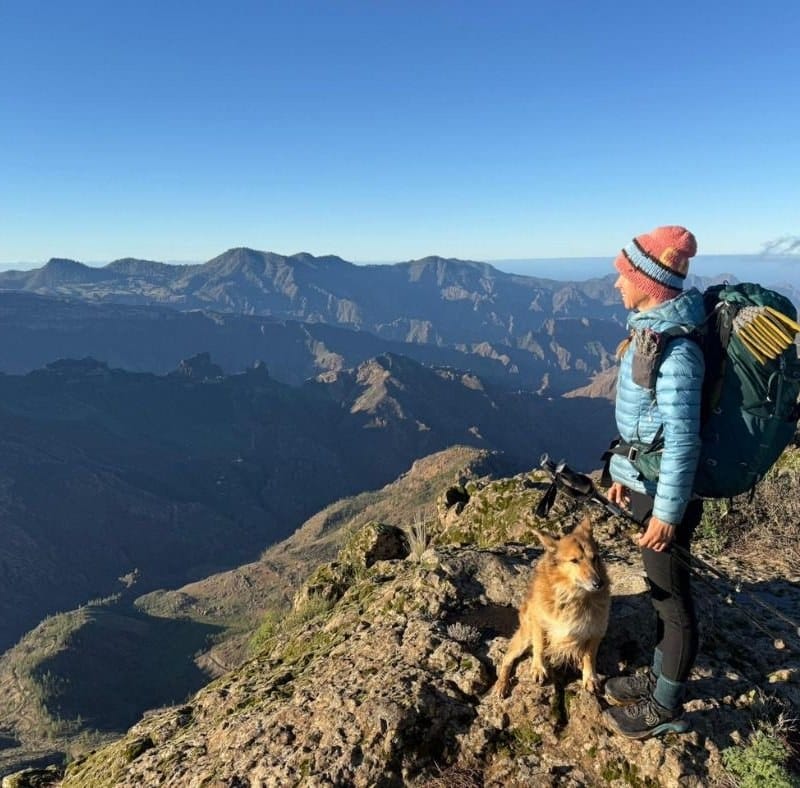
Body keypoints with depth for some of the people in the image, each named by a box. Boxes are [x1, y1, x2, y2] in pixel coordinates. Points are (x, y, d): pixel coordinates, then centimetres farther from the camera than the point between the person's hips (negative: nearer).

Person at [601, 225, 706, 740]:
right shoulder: (651, 331, 5)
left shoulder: (675, 349, -24)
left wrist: (667, 512, -19)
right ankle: (660, 677, 41)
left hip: (665, 488, -9)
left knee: (672, 594, 7)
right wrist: (627, 474, 17)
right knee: (662, 588, 22)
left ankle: (667, 707, 26)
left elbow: (682, 439, -23)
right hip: (648, 479, 9)